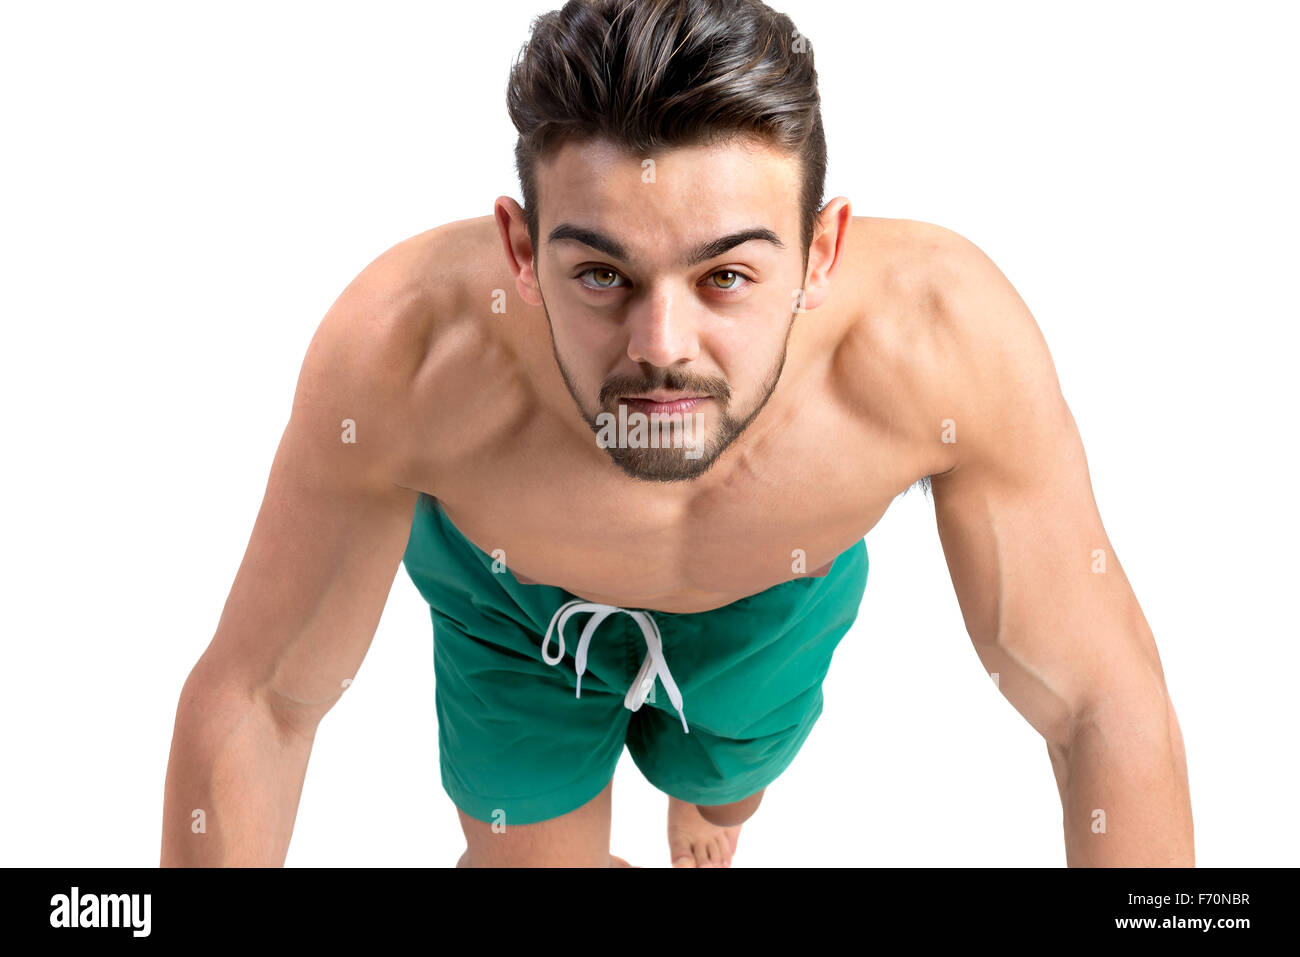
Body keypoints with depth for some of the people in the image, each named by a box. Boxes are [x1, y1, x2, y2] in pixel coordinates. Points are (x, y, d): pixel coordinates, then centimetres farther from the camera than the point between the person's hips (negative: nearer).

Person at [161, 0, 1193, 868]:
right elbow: (251, 706, -30)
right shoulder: (404, 351, -44)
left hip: (777, 592, 2)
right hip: (512, 592, -1)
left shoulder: (948, 332, -44)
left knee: (721, 785, 29)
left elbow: (1106, 707, -32)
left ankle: (707, 805, 68)